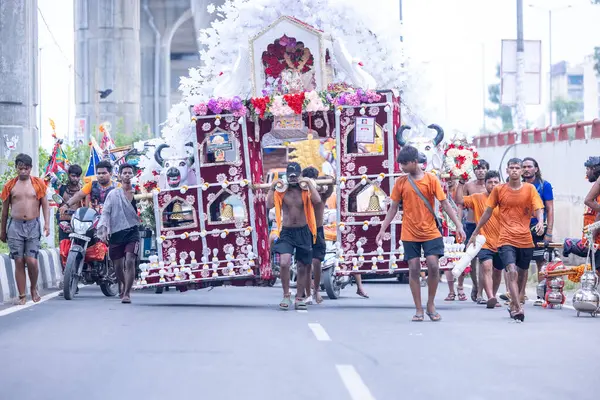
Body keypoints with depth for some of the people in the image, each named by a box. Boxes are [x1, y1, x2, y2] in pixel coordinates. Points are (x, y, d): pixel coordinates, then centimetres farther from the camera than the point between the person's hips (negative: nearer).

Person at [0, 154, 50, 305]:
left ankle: (34, 288, 18)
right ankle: (22, 296, 7)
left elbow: (45, 205, 5)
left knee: (32, 261, -8)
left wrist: (47, 223, -8)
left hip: (33, 225, -1)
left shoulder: (38, 183, 4)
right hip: (15, 226, 1)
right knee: (19, 262, 0)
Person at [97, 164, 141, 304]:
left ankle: (127, 294, -16)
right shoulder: (113, 194, 5)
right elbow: (105, 212, 0)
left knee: (130, 261, -19)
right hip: (116, 233, 1)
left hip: (132, 232, -1)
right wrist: (103, 229, -12)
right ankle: (124, 286, 37)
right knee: (118, 266, 8)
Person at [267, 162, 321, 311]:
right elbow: (269, 205, -13)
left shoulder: (305, 189, -3)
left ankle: (299, 298, 25)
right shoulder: (281, 190, -3)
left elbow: (317, 200, -22)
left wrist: (309, 183, -18)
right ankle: (286, 296, -4)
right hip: (286, 232, -1)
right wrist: (272, 188, -15)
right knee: (284, 263, -21)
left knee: (302, 267, 10)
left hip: (303, 232, 1)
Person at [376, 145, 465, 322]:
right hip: (410, 234, 2)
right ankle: (419, 310, 7)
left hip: (431, 232, -1)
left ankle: (431, 305, 7)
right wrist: (382, 230, 5)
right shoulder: (400, 182, 2)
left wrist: (458, 225, -10)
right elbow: (393, 208, 9)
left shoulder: (431, 179, -3)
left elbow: (445, 203, -3)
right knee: (414, 269, -1)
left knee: (433, 266, -11)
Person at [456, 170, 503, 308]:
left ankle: (492, 297, 36)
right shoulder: (477, 198, 0)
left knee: (497, 271, 17)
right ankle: (490, 298, -32)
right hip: (485, 242, -3)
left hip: (500, 243, 3)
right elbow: (459, 200, -9)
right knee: (487, 267, -23)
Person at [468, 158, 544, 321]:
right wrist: (475, 233, 15)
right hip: (506, 239, -2)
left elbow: (538, 208, -3)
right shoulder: (499, 190, 4)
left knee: (522, 273, 13)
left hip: (525, 239, 2)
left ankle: (513, 305, 33)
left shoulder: (530, 189, 4)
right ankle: (518, 309, -23)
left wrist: (540, 222, -26)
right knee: (511, 271, -18)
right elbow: (488, 212, 11)